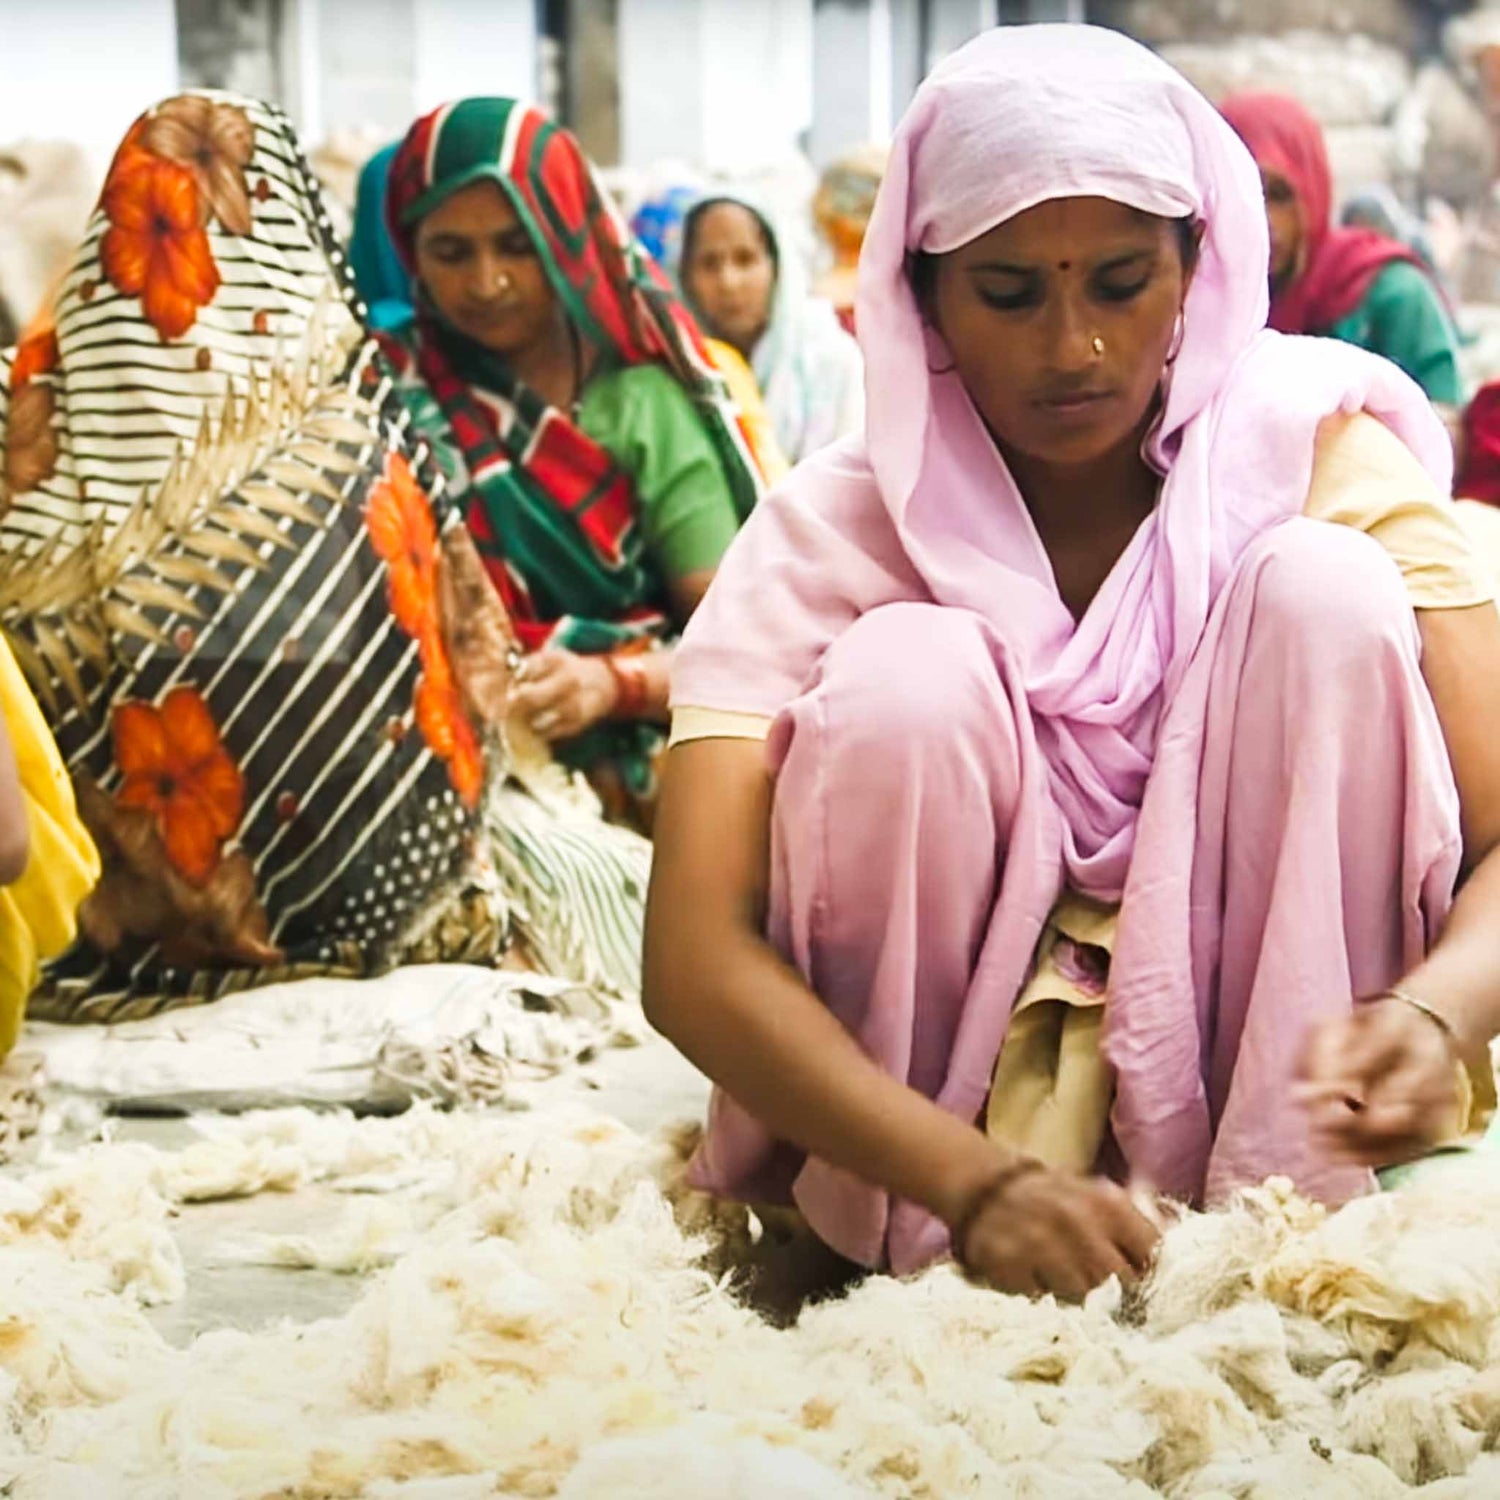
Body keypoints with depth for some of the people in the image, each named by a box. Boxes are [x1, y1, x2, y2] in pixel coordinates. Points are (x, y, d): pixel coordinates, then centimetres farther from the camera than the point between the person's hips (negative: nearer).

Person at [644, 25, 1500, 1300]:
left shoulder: (1323, 459, -10)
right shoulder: (833, 531, -13)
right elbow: (693, 958, -23)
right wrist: (974, 1182, -38)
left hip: (1259, 1043, 1)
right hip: (927, 1078, -1)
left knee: (1325, 589, -21)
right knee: (906, 677, -27)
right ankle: (919, 1262, -17)